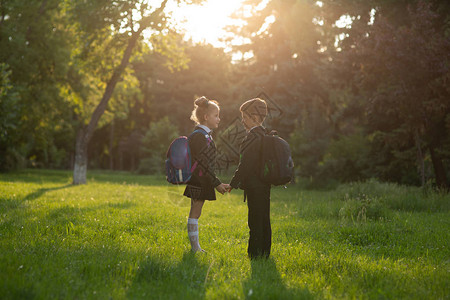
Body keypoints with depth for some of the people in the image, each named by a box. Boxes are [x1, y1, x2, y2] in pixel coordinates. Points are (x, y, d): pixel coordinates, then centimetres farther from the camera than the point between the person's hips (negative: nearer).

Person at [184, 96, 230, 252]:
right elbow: (204, 163, -21)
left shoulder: (205, 135, 14)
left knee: (195, 213, 12)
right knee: (195, 213, -3)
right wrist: (217, 183, -19)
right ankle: (195, 248, 2)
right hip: (198, 181, -10)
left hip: (202, 181, 10)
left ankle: (196, 247, 18)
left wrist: (216, 182, 19)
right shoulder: (199, 136, -18)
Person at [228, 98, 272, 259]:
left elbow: (246, 164, -19)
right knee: (264, 219, 14)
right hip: (265, 185, 9)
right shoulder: (265, 135, 12)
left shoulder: (252, 137, -17)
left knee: (255, 221, -4)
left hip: (255, 187, -9)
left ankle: (255, 253, 1)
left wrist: (233, 183, -12)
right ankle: (265, 251, 21)